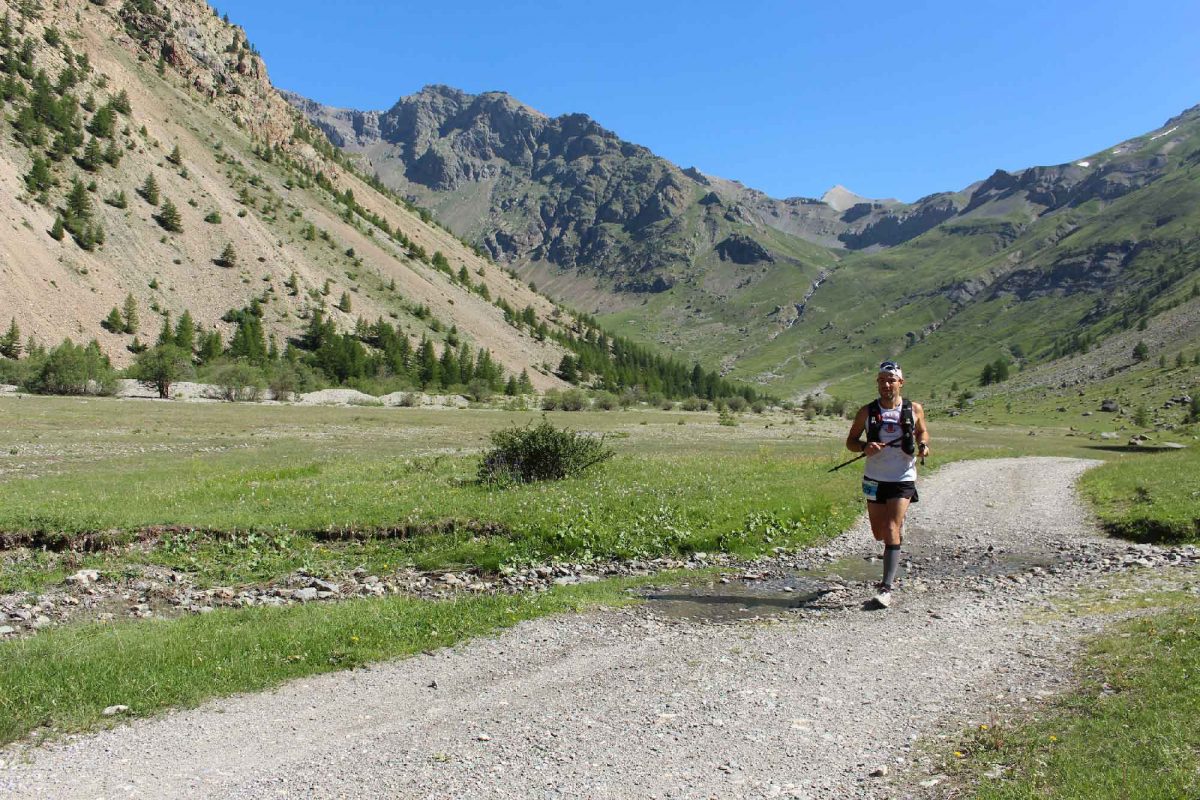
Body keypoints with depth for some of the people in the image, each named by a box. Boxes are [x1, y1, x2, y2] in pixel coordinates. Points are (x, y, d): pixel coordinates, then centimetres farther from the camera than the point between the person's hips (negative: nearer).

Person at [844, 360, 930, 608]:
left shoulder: (914, 409, 0)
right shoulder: (867, 411, 0)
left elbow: (922, 431, 19)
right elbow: (850, 441, 6)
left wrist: (923, 445, -4)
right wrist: (865, 447, -16)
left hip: (903, 479, -2)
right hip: (875, 479, 2)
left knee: (891, 531, -13)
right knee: (879, 533, 12)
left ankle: (886, 588, -11)